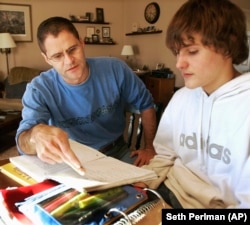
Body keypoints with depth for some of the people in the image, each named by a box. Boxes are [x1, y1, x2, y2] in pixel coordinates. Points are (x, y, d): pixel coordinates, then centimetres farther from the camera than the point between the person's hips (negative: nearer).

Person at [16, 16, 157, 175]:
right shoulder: (39, 89, -16)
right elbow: (23, 141, -28)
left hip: (117, 151, 1)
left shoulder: (115, 69, -13)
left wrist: (150, 148, -1)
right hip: (72, 160, 0)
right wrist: (37, 134, -53)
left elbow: (146, 104, 2)